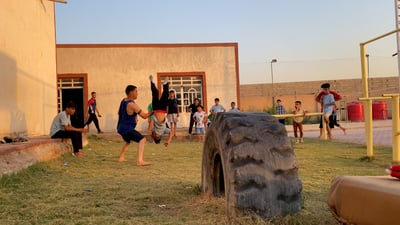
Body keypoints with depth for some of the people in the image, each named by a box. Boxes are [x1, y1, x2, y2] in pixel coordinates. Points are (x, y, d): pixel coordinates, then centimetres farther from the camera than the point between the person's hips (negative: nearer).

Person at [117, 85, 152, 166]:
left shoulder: (123, 100, 6)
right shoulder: (132, 104, -21)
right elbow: (144, 116, -21)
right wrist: (151, 113, -2)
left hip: (121, 127, 10)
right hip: (127, 129, -10)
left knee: (127, 141, 34)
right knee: (142, 140, -18)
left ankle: (121, 158, 45)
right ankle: (140, 161, -30)